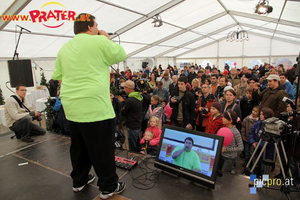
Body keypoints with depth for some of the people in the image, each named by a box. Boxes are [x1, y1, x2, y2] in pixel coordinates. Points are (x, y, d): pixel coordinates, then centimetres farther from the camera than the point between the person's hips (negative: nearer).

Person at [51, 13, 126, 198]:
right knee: (102, 149, 5)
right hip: (95, 108, -7)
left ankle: (79, 181, 38)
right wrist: (108, 39, 14)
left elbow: (58, 77, 17)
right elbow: (121, 55, 4)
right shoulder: (99, 41, -7)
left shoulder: (64, 49, 13)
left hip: (71, 108, 8)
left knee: (79, 147, 21)